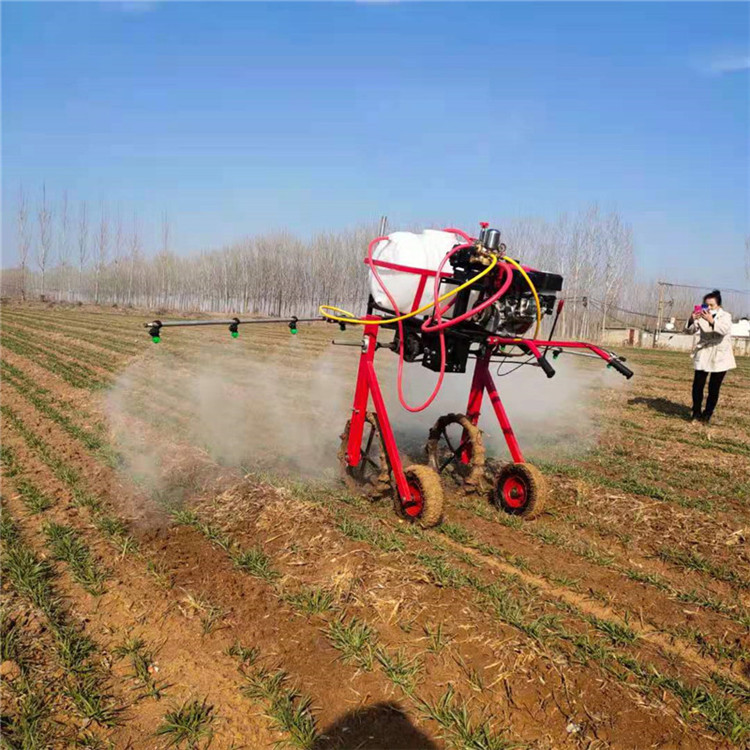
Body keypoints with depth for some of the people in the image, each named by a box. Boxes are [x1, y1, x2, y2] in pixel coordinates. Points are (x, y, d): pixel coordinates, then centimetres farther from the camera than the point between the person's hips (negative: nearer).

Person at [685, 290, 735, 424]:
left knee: (714, 389, 4)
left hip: (719, 358, -2)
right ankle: (696, 413, 11)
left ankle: (707, 415, 16)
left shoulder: (725, 316, -4)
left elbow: (724, 330, -24)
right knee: (697, 386, -3)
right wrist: (692, 320, -26)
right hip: (703, 357, 2)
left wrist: (711, 321, -41)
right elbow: (691, 330, -5)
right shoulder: (701, 316, 4)